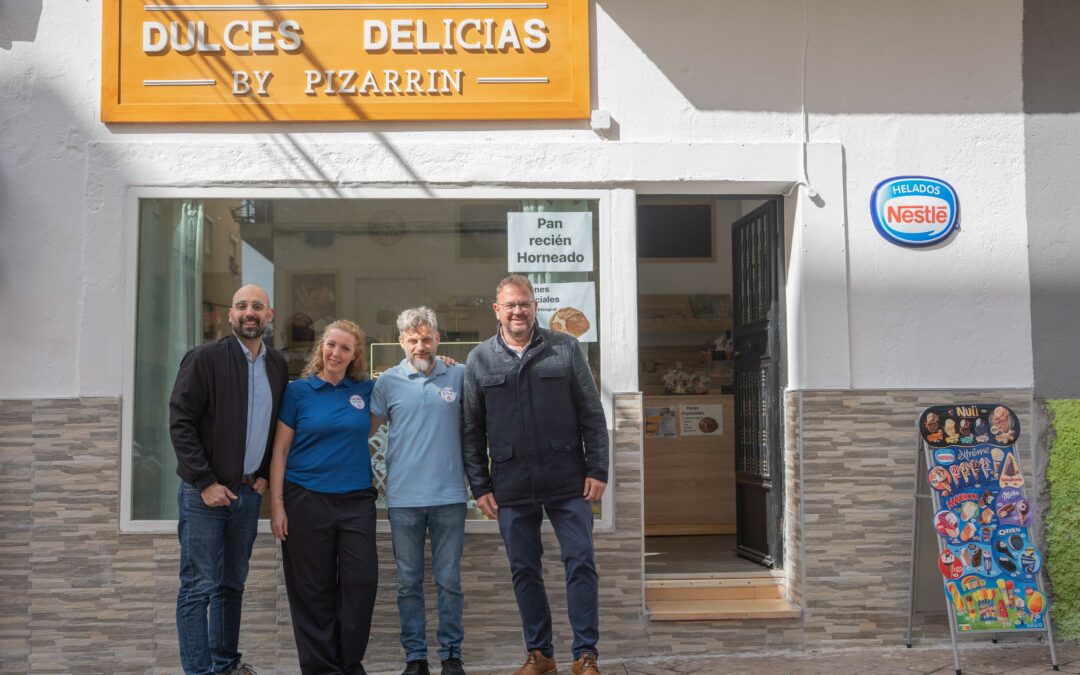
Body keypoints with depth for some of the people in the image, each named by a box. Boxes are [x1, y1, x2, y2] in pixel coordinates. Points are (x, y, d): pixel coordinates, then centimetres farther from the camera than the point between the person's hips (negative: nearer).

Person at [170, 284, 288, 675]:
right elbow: (180, 423, -12)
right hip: (205, 492, -5)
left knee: (232, 584, 14)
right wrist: (205, 482, -16)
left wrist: (265, 475, 6)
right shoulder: (205, 358, -9)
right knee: (199, 587, -2)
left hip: (248, 492, 5)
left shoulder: (277, 365, 7)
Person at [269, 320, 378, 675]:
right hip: (306, 500, -2)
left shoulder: (365, 390, 7)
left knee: (362, 582, -2)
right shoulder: (298, 390, 0)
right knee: (314, 589, 5)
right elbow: (280, 450, 1)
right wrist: (276, 504, -5)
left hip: (357, 500, 2)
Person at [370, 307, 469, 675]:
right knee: (408, 582, 8)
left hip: (449, 495, 0)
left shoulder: (459, 375, 2)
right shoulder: (388, 382, 2)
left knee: (449, 580, 6)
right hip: (404, 496, 0)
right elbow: (368, 427, 9)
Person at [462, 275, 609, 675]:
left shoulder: (565, 349, 3)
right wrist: (480, 486, 3)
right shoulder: (479, 360, 5)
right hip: (512, 488, 1)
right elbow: (472, 431, 7)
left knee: (580, 563, 1)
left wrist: (597, 469, -2)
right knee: (524, 570, 10)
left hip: (568, 483, -1)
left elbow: (592, 415, 3)